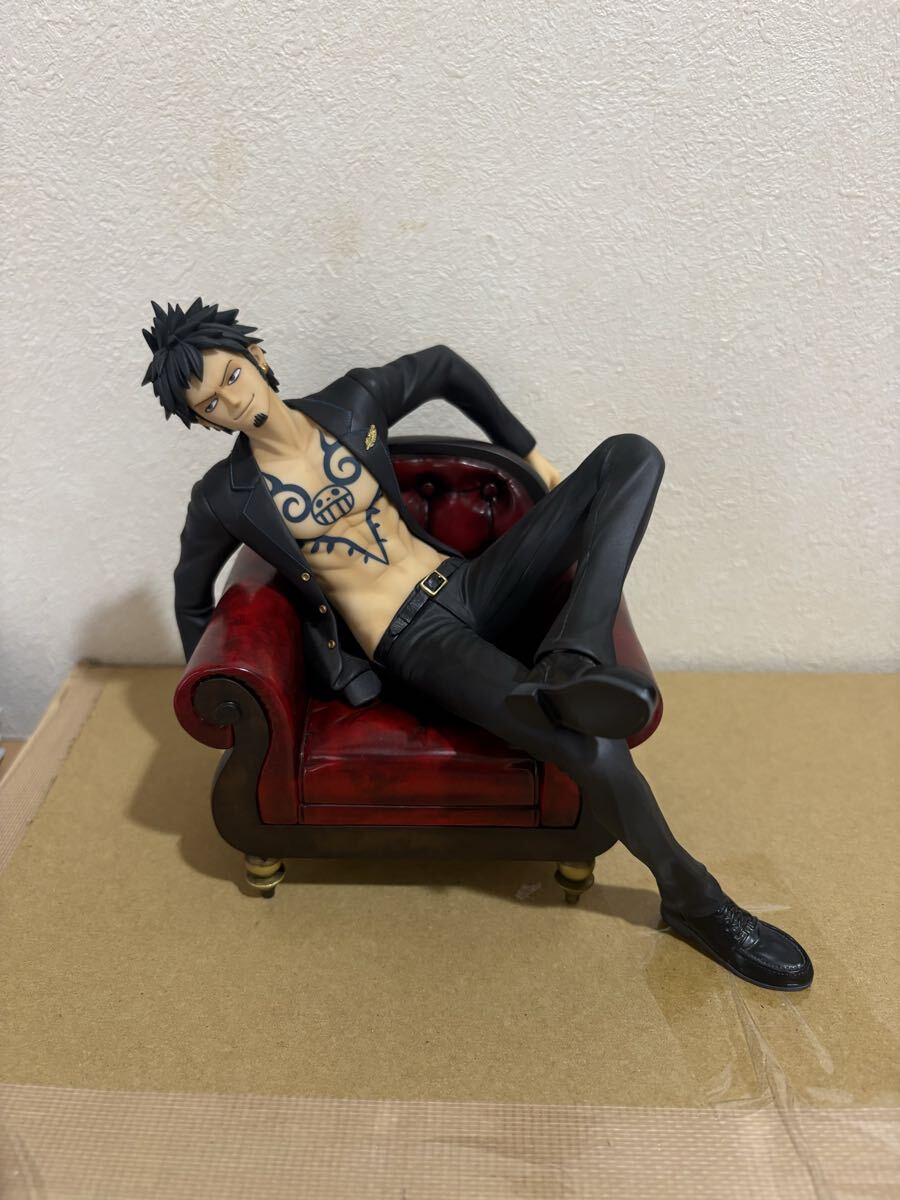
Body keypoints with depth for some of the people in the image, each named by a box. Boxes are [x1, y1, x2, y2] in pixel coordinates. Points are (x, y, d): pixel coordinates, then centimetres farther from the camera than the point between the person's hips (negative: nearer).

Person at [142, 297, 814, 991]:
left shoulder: (353, 402, 5)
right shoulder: (226, 499, -4)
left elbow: (444, 367, 24)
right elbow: (192, 600, 15)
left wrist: (531, 454, 21)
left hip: (471, 587, 6)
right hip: (412, 642, -6)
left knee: (632, 457, -8)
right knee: (593, 749, -29)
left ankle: (569, 662, -31)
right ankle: (694, 901, 1)